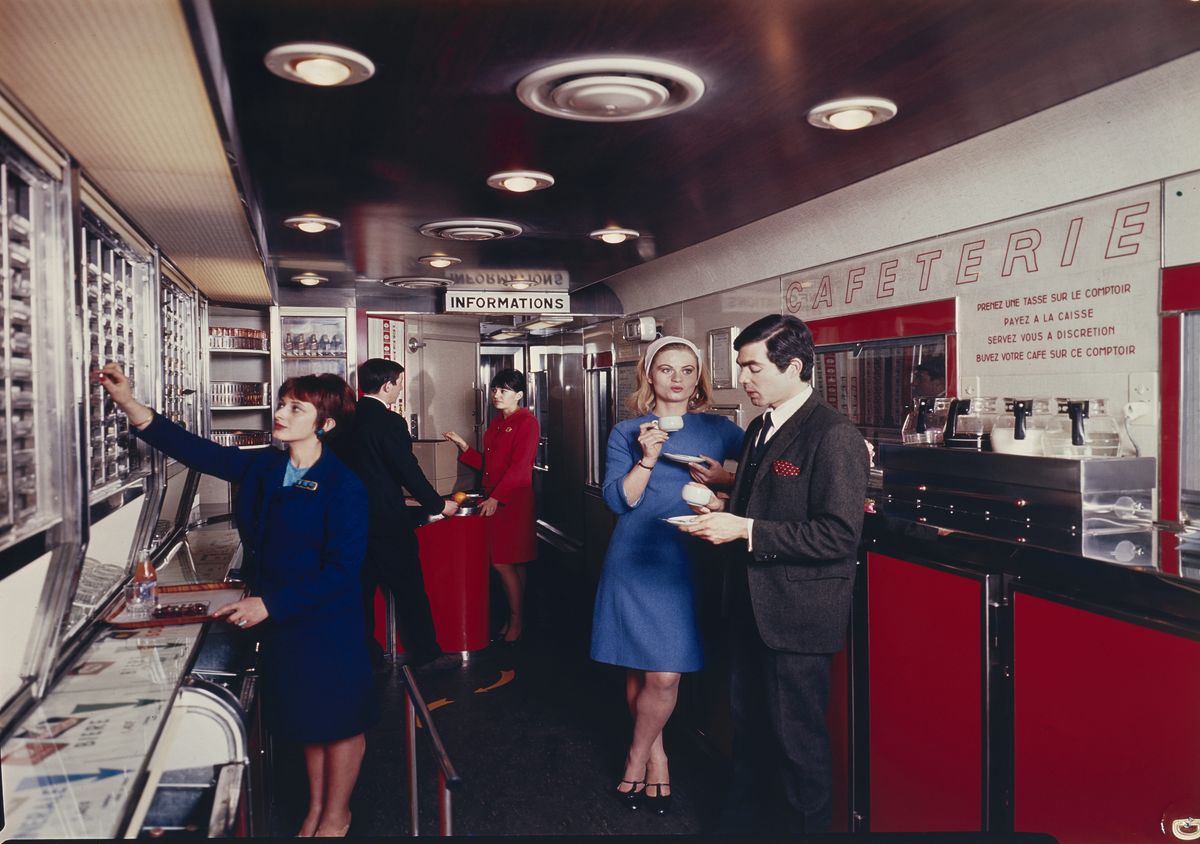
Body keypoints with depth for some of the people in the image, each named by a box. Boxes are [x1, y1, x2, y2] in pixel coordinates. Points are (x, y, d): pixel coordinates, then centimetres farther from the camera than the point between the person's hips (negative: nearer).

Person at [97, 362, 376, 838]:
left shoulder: (344, 488, -20)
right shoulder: (261, 468, 0)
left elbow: (342, 569, -21)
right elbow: (197, 451, 4)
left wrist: (269, 604, -24)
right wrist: (129, 402, -4)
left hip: (328, 625, -6)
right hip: (278, 621, 6)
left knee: (338, 719, 11)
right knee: (305, 718, 21)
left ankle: (335, 816, 33)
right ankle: (316, 807, 41)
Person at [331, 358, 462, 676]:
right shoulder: (390, 422, -17)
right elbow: (409, 471, -16)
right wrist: (439, 505, -4)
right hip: (388, 520, -7)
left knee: (362, 590, 14)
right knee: (410, 590, 4)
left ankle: (367, 657, 22)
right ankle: (427, 656, 14)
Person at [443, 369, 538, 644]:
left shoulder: (527, 422, -9)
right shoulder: (496, 424, 18)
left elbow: (519, 467, -17)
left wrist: (496, 498, -22)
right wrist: (463, 446, 11)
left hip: (512, 500, -8)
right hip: (493, 500, 8)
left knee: (502, 562, -6)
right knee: (512, 565, 11)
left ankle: (517, 621, 6)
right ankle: (516, 619, 18)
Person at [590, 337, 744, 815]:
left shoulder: (719, 430, 7)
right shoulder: (627, 433, 5)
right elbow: (618, 500, -3)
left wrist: (725, 479, -12)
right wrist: (647, 459, -17)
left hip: (688, 563, 0)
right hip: (636, 558, 0)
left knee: (665, 675, -5)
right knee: (638, 672, 7)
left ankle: (637, 759, 20)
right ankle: (656, 757, 29)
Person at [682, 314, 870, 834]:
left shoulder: (834, 436, -18)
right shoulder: (759, 429, 11)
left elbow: (840, 535, -25)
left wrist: (745, 530, -25)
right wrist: (725, 511, 2)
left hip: (798, 616, -9)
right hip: (752, 609, 9)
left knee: (799, 740, 7)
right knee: (749, 728, 22)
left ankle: (810, 826, 29)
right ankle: (740, 821, 41)